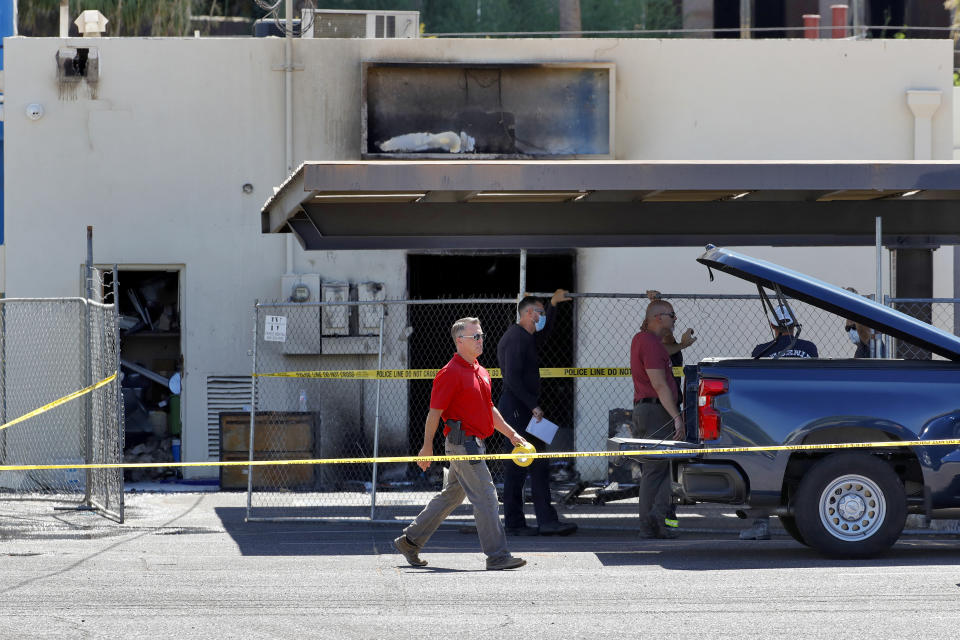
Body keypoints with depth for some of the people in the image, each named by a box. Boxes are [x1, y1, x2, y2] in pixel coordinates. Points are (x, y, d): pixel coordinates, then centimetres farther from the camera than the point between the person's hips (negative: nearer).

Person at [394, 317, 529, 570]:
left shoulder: (480, 372, 16)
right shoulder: (450, 373, -12)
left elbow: (489, 409, 25)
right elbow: (434, 411, -12)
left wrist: (511, 434, 19)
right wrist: (427, 447, -12)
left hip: (474, 443, 10)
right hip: (462, 442, -10)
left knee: (451, 496, 16)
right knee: (485, 496, -10)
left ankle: (410, 540, 25)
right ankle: (497, 555, -8)